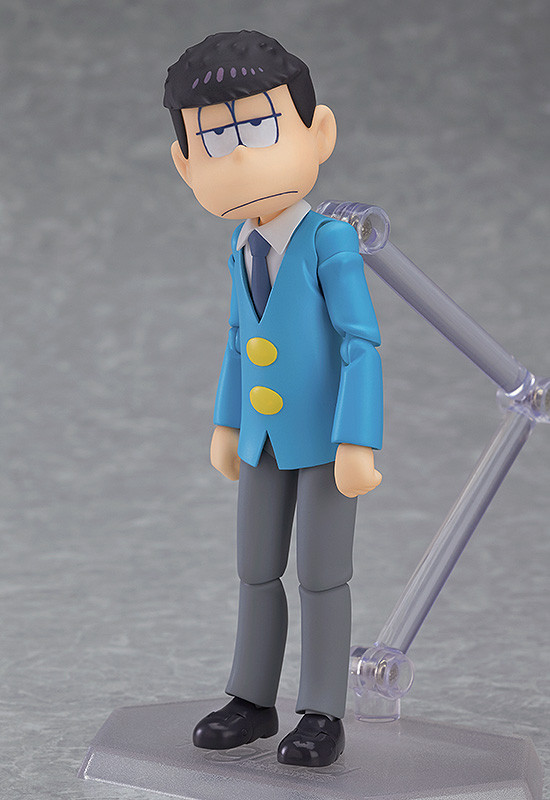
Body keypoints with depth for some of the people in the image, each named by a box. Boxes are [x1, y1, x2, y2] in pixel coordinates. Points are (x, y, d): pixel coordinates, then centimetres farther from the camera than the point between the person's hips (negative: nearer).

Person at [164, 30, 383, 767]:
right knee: (257, 571, 12)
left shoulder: (331, 242, -18)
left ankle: (323, 716, 12)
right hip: (267, 436, 7)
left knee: (321, 575, -1)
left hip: (326, 433, -6)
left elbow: (362, 343, -19)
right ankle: (254, 702, 25)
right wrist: (228, 423, 20)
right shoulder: (244, 247, 3)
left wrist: (358, 441, -24)